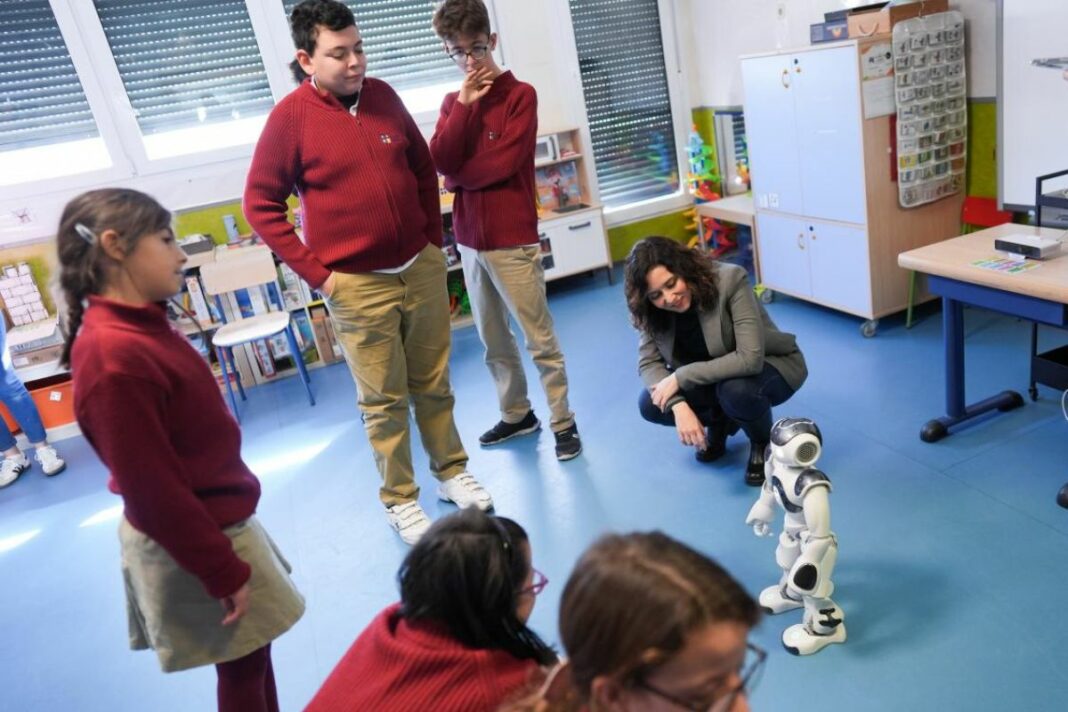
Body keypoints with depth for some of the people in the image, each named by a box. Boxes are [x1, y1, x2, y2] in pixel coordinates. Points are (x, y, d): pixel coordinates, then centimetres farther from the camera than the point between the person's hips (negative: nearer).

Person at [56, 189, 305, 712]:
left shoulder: (138, 327, 1)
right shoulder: (116, 360, -30)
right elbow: (153, 494, -26)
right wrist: (225, 573, -17)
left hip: (209, 521, 9)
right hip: (191, 547, -8)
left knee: (252, 657, 24)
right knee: (242, 667, 13)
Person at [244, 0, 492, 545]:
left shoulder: (383, 96, 3)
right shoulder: (290, 118, -10)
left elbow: (423, 168, 14)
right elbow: (260, 205, -6)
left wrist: (434, 237, 9)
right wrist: (315, 273, -9)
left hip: (423, 268, 4)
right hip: (359, 286, -4)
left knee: (433, 384, 16)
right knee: (384, 400, 7)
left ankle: (452, 472, 35)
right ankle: (399, 499, 24)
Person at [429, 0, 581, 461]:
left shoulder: (520, 95, -5)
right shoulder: (452, 103, 11)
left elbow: (503, 164, -17)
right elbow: (440, 161, -5)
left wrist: (458, 176, -2)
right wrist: (463, 105, -11)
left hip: (513, 239, -6)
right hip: (469, 240, 6)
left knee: (539, 339, 1)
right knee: (493, 339, 15)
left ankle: (563, 423, 12)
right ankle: (516, 414, 29)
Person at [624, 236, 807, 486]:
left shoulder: (730, 279, -31)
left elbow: (750, 358, -36)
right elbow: (648, 362, -14)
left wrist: (681, 376, -34)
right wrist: (679, 406, -31)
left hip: (770, 365, -5)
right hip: (717, 376, 5)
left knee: (736, 390, -38)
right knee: (650, 404, -17)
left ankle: (762, 443, -4)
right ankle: (720, 423, 12)